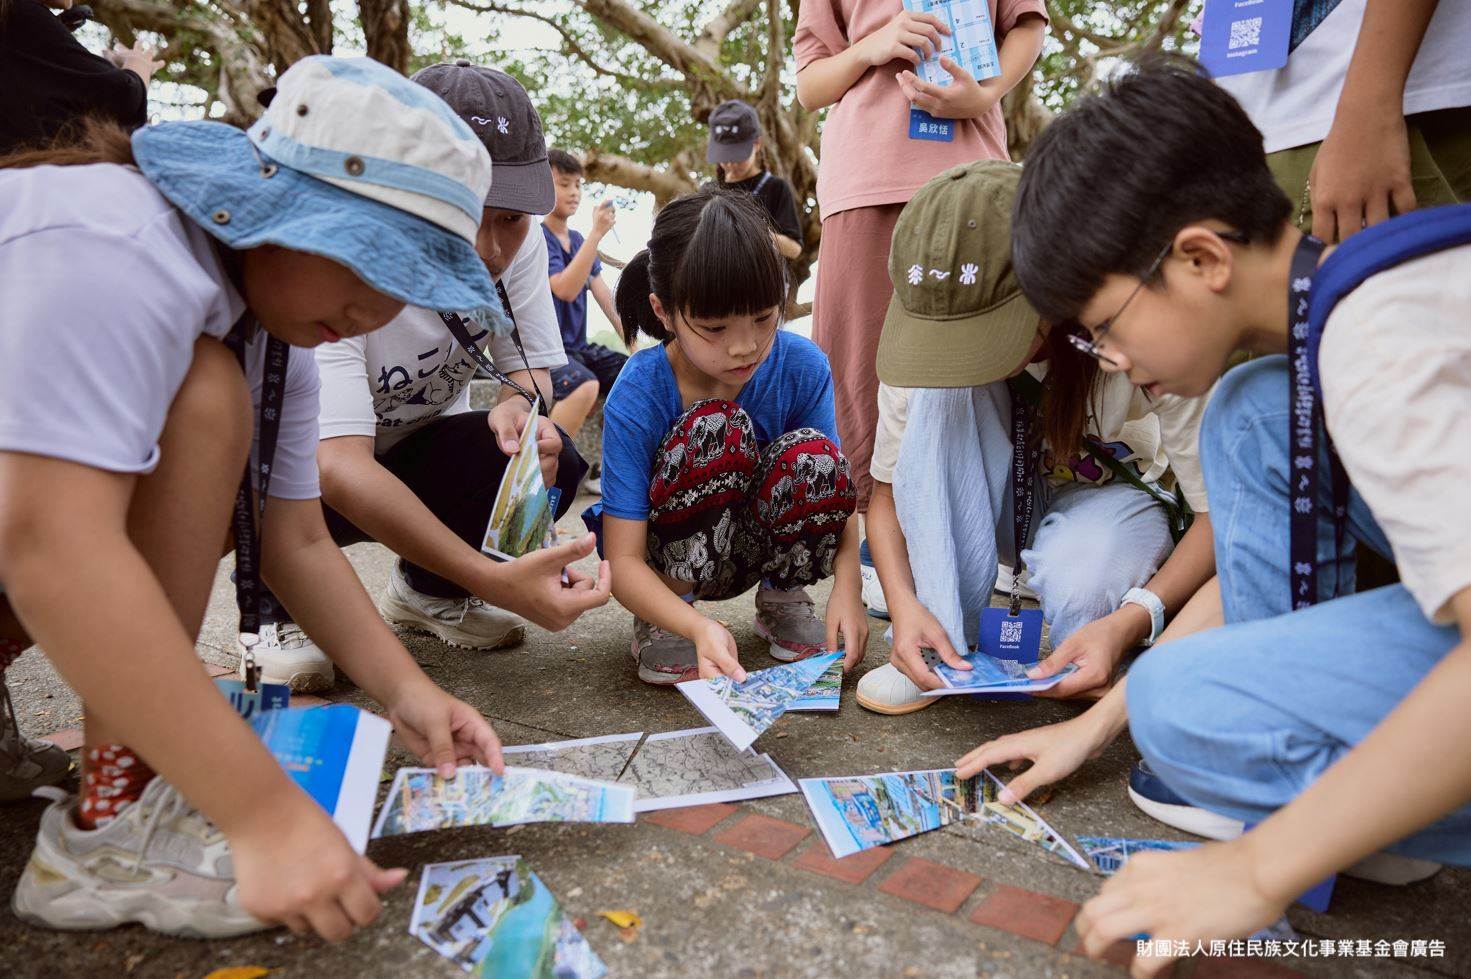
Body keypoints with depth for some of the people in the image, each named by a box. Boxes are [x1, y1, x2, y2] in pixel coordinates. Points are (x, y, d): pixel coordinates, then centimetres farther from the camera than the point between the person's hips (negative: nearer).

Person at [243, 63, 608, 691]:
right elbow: (339, 467, -44)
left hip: (421, 452, 4)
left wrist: (519, 405, -34)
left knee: (550, 460, -24)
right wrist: (490, 578, -56)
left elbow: (531, 365, -7)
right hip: (312, 470, -3)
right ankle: (283, 613, 0)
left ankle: (427, 592, 7)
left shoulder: (518, 242, -18)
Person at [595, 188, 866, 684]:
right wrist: (698, 627, -43)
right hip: (671, 559, -2)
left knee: (813, 453, -30)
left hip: (761, 545, 3)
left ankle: (782, 598, 0)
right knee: (716, 425, -33)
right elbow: (623, 560, -26)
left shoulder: (803, 367, -18)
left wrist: (846, 584, -28)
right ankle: (659, 621, -13)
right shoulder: (636, 397, -27)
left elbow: (833, 486, -10)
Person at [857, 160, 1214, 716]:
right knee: (941, 389, -30)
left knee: (1078, 580, -40)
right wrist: (905, 604, -31)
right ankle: (946, 641, -22)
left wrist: (1132, 620, -42)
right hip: (1006, 500, 3)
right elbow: (888, 489, -12)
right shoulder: (929, 320, -23)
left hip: (1119, 494, -3)